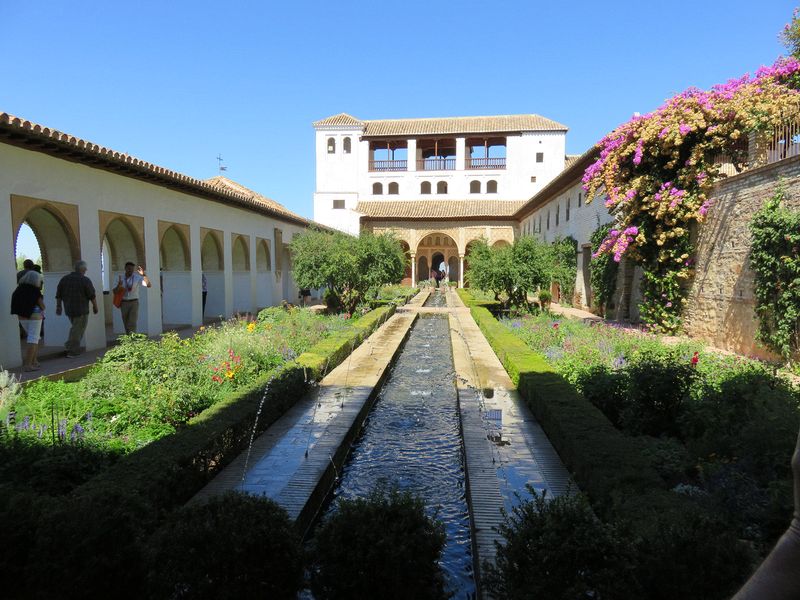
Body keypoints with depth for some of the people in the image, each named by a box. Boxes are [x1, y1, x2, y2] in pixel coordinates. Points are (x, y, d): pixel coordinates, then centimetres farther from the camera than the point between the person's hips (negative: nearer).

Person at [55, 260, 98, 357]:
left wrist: (58, 307, 18)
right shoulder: (85, 280, -11)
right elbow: (92, 296, -9)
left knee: (75, 328, 21)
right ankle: (72, 351, 3)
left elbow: (58, 295, 11)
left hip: (68, 309, 6)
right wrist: (95, 307, 3)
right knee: (78, 331, 1)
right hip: (81, 310, -6)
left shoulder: (64, 279, 7)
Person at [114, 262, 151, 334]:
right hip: (124, 303, 3)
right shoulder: (121, 279, 5)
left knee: (132, 323, -12)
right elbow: (115, 291, 6)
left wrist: (143, 275, -29)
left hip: (134, 302, -3)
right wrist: (118, 286, -16)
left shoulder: (137, 278, -4)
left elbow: (149, 285, -16)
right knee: (126, 324, 10)